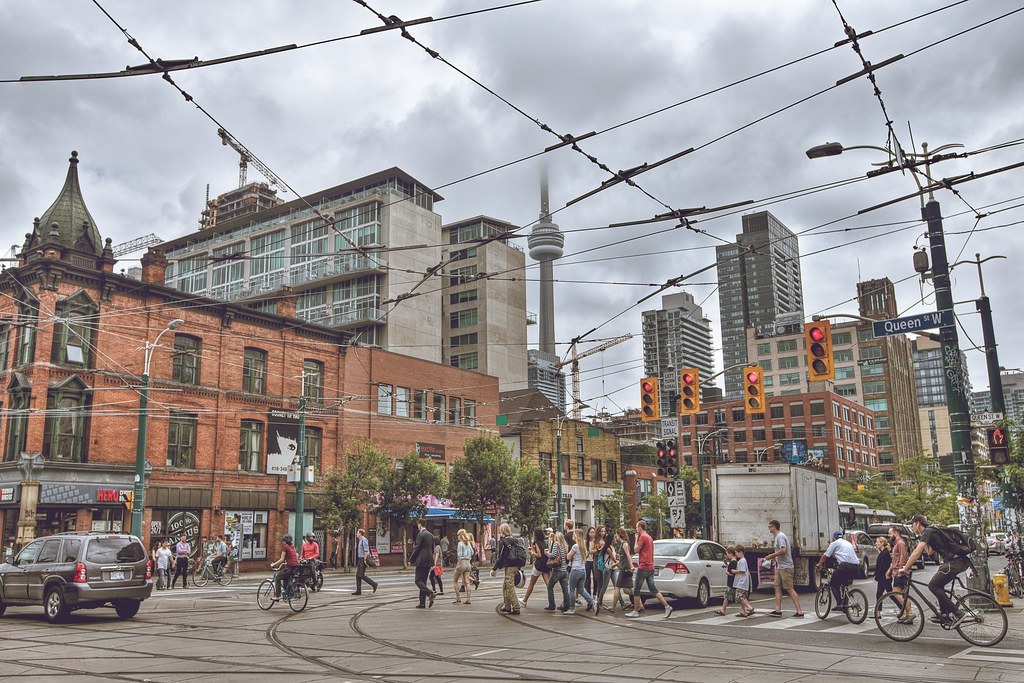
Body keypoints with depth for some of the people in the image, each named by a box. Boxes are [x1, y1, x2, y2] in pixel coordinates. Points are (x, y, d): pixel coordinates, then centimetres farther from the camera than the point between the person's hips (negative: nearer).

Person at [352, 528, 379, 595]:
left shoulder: (364, 540, -12)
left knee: (361, 575, -12)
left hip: (363, 559, -10)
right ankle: (358, 591, 2)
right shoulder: (360, 540, 18)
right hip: (360, 559, 10)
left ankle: (374, 584, -2)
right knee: (358, 575, 4)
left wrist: (365, 559, -22)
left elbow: (366, 550, -18)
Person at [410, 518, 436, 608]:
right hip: (428, 562, 8)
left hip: (421, 561, -8)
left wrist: (411, 560, -2)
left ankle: (430, 594, -23)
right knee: (423, 581, 11)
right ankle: (422, 603, 10)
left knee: (418, 581, -4)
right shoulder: (431, 535, 13)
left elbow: (416, 548, -12)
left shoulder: (420, 534, -12)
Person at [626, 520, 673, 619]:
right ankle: (667, 606, -7)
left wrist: (636, 539, -2)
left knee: (636, 590, 2)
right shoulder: (649, 537, 17)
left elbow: (636, 550, -10)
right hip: (650, 567, 9)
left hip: (643, 567, -9)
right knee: (653, 589, 5)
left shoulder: (643, 537, -12)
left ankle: (635, 611, 7)